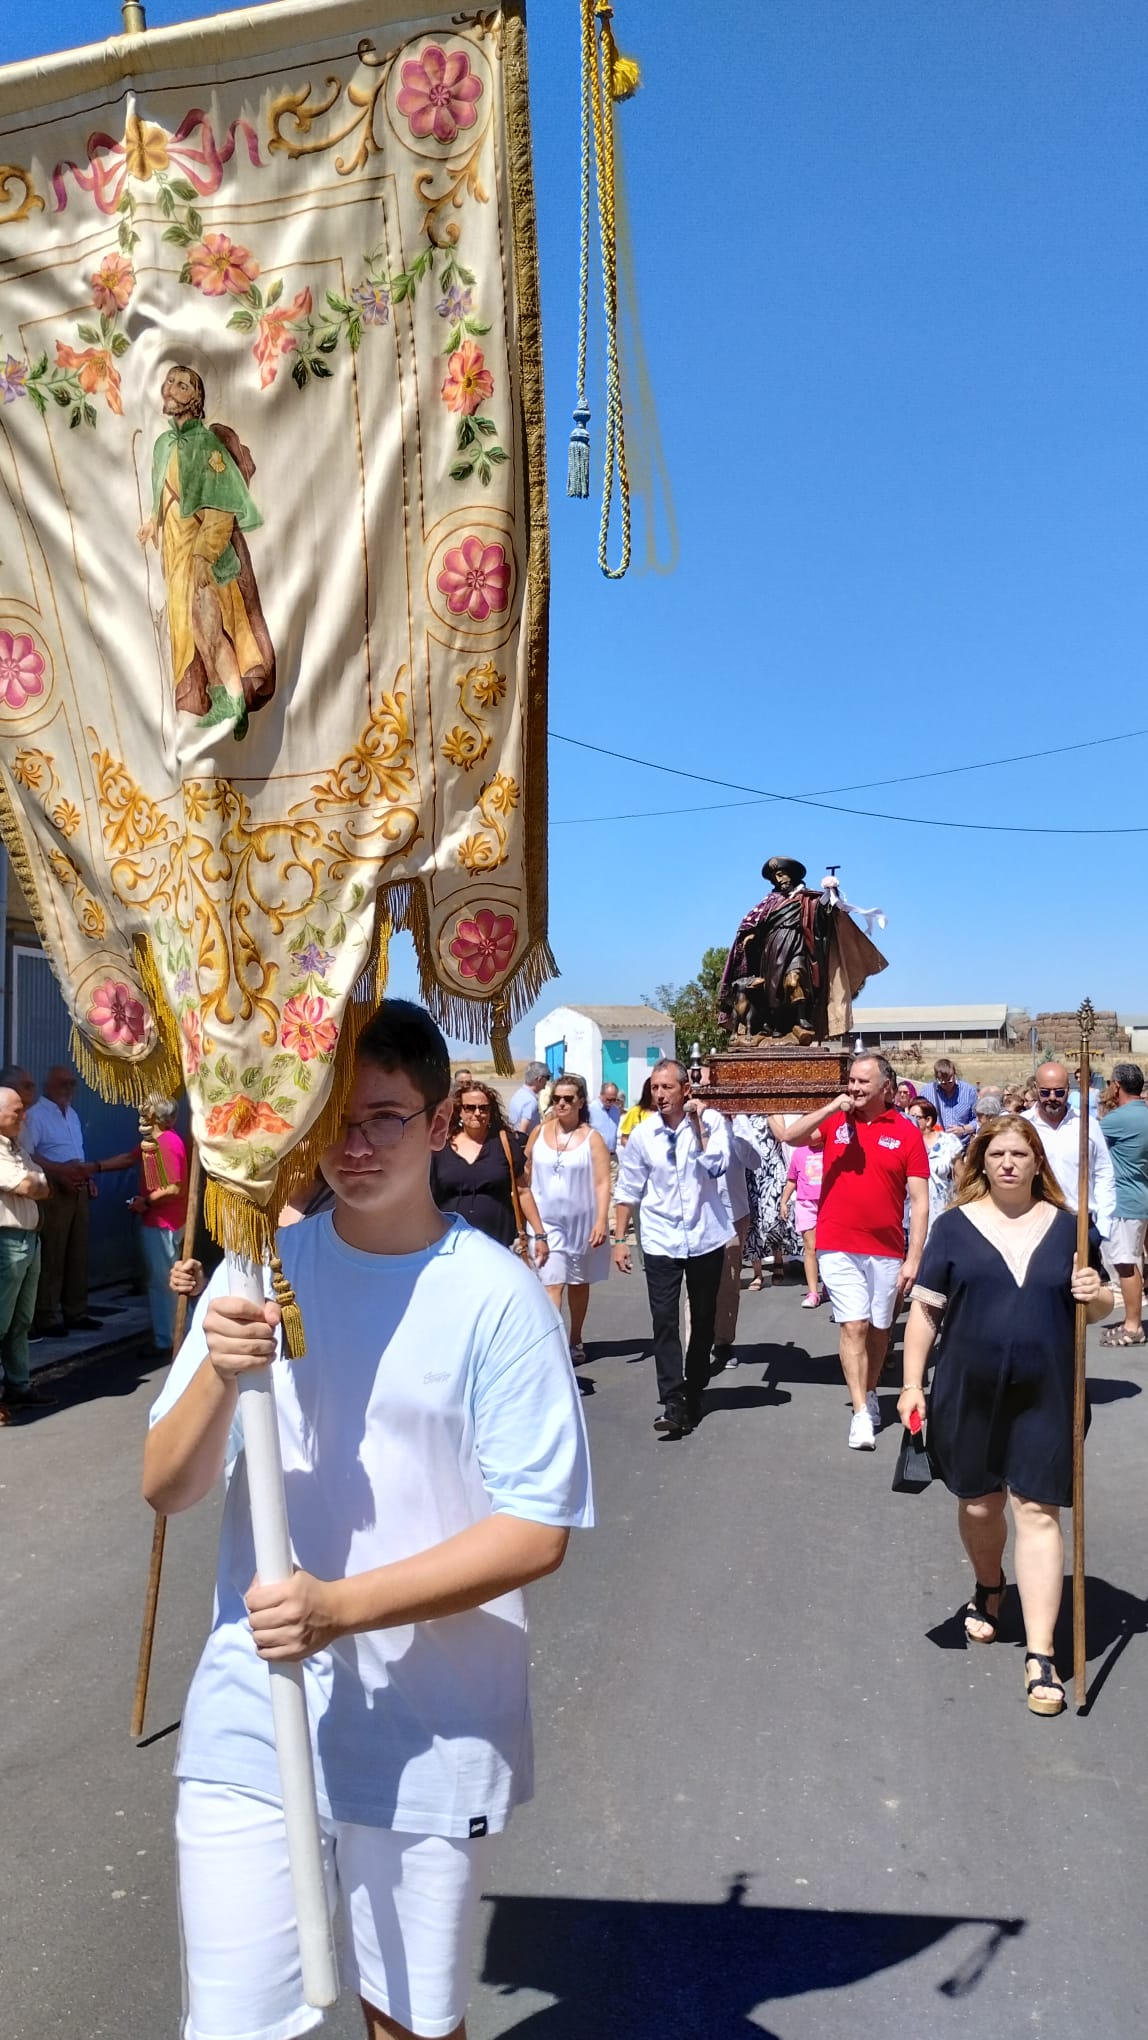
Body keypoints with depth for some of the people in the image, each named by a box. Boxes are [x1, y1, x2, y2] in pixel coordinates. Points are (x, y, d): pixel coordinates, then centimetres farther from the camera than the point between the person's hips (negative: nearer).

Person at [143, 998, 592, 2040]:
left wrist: (342, 1607, -23)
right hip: (250, 1721, 2)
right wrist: (218, 1377, -22)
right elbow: (167, 1489, -2)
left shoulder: (499, 1296, -13)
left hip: (434, 1740, -2)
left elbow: (537, 1532, -14)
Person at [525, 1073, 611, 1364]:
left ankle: (575, 1341, 30)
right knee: (552, 1284, -9)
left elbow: (602, 1183, -10)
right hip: (547, 1222, 0)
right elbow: (526, 1175, 8)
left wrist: (601, 1221, -18)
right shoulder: (539, 1133, 2)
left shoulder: (592, 1138, -6)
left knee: (578, 1283, 14)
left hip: (582, 1222, 0)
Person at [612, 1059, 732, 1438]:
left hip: (705, 1238, 0)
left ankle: (694, 1395, 28)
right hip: (661, 1242, 0)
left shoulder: (711, 1121, -6)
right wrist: (620, 1239, 3)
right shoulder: (642, 1134, -2)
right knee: (664, 1322, -8)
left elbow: (717, 1167, -21)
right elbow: (628, 1190, 4)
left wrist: (697, 1125, -21)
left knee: (703, 1320, 12)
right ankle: (672, 1404, -6)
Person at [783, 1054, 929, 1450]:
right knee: (853, 1325, -6)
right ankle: (860, 1413, -2)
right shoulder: (835, 1120, 2)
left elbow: (919, 1202, -4)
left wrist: (913, 1258, -8)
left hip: (887, 1250, 1)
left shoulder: (906, 1132, -3)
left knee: (879, 1327, 14)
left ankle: (870, 1395, 33)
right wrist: (831, 1107, -19)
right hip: (838, 1246, 0)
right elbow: (792, 1137, -12)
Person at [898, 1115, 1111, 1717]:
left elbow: (1097, 1307, 12)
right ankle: (989, 1588, 45)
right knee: (979, 1504, 14)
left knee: (1038, 1512, -2)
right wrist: (912, 1384, -4)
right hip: (969, 1394, 0)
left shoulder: (1066, 1227, 4)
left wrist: (1095, 1295, -12)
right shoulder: (954, 1226, -1)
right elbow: (924, 1308, 1)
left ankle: (1040, 1655, 5)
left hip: (1044, 1397, 0)